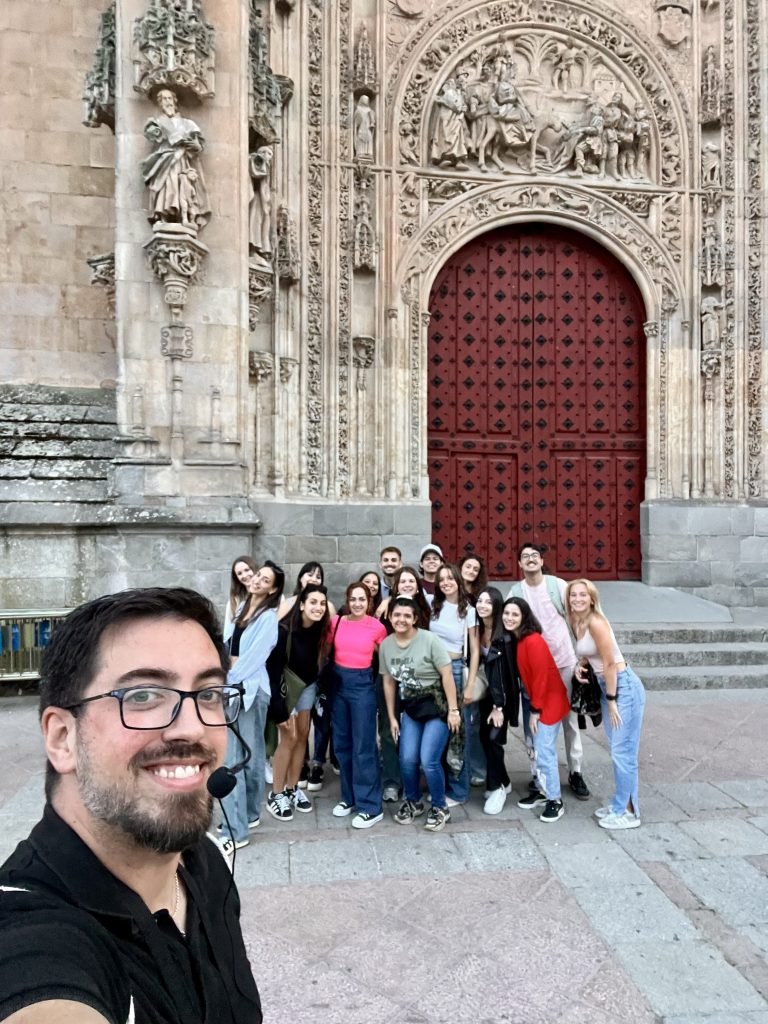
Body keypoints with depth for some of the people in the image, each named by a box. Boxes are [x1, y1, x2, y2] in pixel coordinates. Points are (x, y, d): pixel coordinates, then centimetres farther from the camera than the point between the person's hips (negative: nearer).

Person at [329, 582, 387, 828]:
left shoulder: (377, 627, -7)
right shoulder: (335, 622, 0)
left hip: (363, 684, -4)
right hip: (338, 682, 4)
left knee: (363, 746, -2)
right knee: (342, 744, 12)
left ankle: (370, 806, 6)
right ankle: (349, 796, 27)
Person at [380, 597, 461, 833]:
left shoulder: (429, 640, -16)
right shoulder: (386, 645, 0)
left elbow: (447, 675, -14)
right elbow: (389, 682, 8)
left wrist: (453, 710, -15)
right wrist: (392, 717, 9)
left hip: (437, 705, -5)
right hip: (410, 707, 5)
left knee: (428, 760, -11)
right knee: (407, 759, -2)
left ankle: (440, 808, 13)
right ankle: (412, 802, 26)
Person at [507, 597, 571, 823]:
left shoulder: (533, 641, -23)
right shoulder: (513, 639, 2)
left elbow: (541, 677, -21)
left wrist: (535, 710, -16)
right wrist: (532, 707, 4)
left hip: (549, 702, -8)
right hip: (534, 700, 8)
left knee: (544, 752, -7)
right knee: (536, 750, 14)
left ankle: (555, 801, 5)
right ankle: (542, 791, 27)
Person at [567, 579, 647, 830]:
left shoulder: (596, 622, -21)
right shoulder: (577, 623, 5)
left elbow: (610, 663, -20)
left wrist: (611, 701, -15)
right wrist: (580, 665, -1)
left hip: (624, 687, -9)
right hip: (606, 687, 9)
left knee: (623, 751, -3)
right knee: (616, 751, 16)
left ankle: (628, 813, 7)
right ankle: (620, 805, 27)